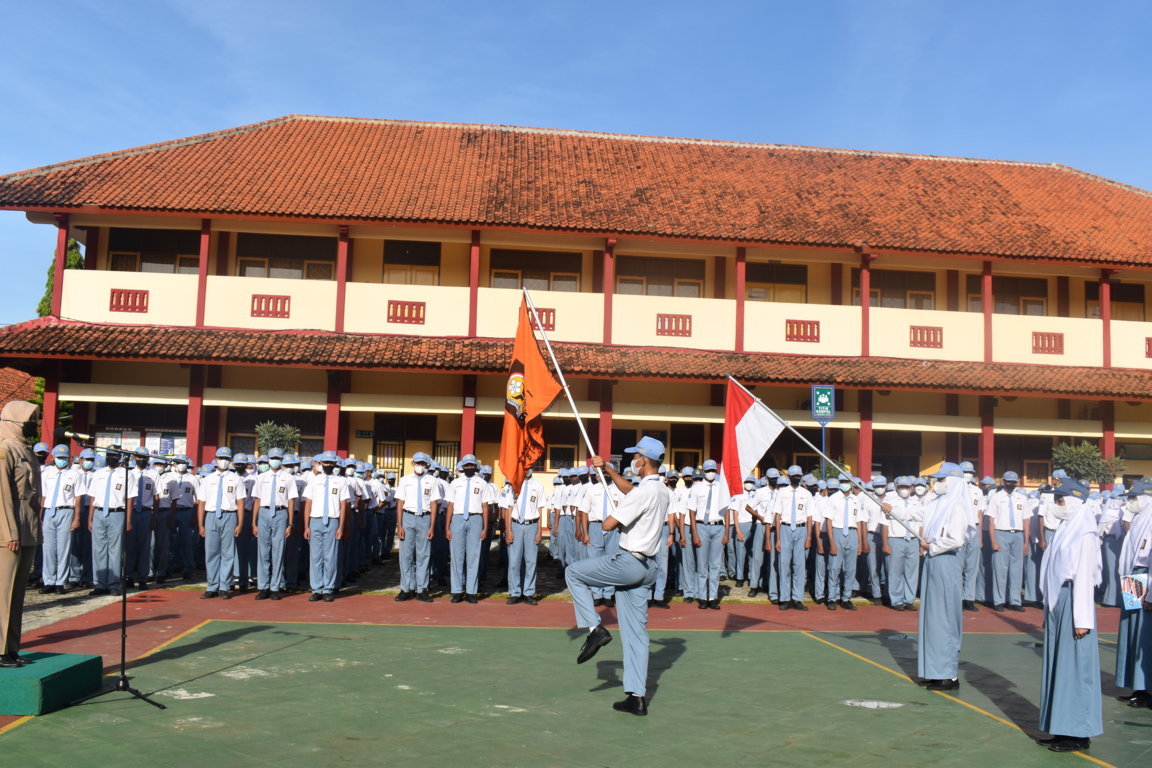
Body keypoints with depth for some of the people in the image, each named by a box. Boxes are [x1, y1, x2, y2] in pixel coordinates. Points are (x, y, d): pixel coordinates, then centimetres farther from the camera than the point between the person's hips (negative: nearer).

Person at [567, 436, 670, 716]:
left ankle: (595, 628, 1)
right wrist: (607, 468, 32)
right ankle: (637, 696, 9)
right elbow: (628, 489, 31)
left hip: (628, 562, -9)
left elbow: (609, 524, -19)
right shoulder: (663, 492, 11)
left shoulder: (644, 491, -17)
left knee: (573, 572, 8)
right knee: (636, 631, 9)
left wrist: (614, 518, 3)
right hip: (647, 567, 9)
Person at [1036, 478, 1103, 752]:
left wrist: (1082, 620, -18)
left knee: (1075, 666, -2)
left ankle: (1079, 733, 7)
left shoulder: (1084, 536, -14)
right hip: (1057, 603, 9)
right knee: (1057, 665, 11)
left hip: (1073, 601, -9)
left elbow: (1084, 578, -17)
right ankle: (1062, 728, 19)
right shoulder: (1064, 531, 12)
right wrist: (1048, 611, 17)